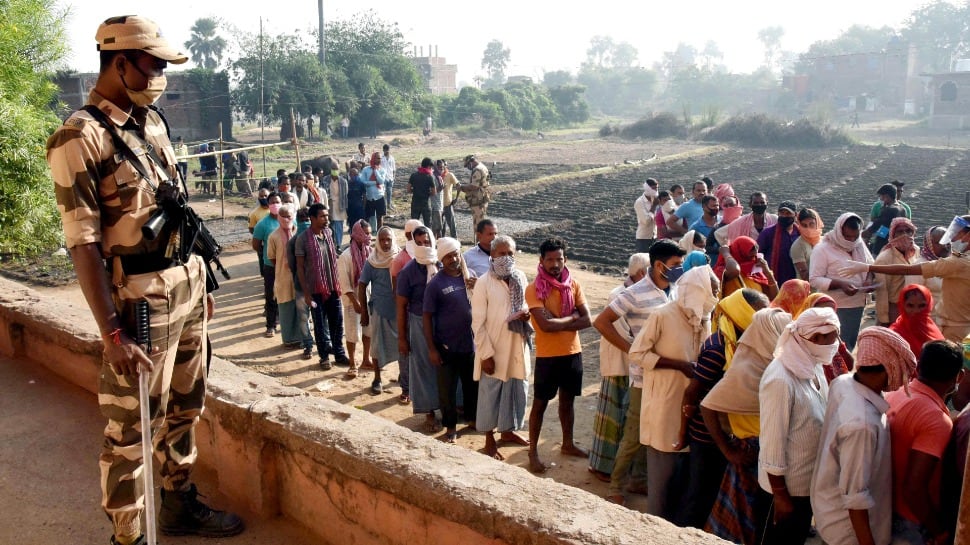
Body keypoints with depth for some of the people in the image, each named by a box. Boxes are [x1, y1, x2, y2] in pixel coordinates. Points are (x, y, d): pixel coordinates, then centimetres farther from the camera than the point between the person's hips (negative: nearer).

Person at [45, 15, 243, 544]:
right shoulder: (80, 137, -13)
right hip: (142, 296, -8)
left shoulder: (151, 121, 10)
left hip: (187, 284, 8)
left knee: (184, 407, 19)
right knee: (130, 429, 2)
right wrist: (112, 333, -22)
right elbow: (83, 243, -18)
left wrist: (199, 280, 17)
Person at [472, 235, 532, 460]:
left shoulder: (521, 277, 1)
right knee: (490, 395, 7)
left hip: (517, 346, 5)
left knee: (518, 390, 17)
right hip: (494, 349, -5)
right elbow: (478, 323, -14)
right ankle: (489, 441, 22)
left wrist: (527, 313, -10)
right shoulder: (484, 283, -15)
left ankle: (508, 431, 38)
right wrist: (486, 353, -16)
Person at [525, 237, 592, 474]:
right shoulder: (533, 289, -14)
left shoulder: (573, 285, 1)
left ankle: (568, 444, 35)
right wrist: (571, 317, -10)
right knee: (540, 404, 5)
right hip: (547, 356, -5)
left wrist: (558, 323, -16)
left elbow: (586, 320, -5)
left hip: (573, 353, 5)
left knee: (567, 400, 19)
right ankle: (533, 452, 16)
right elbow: (545, 325, -23)